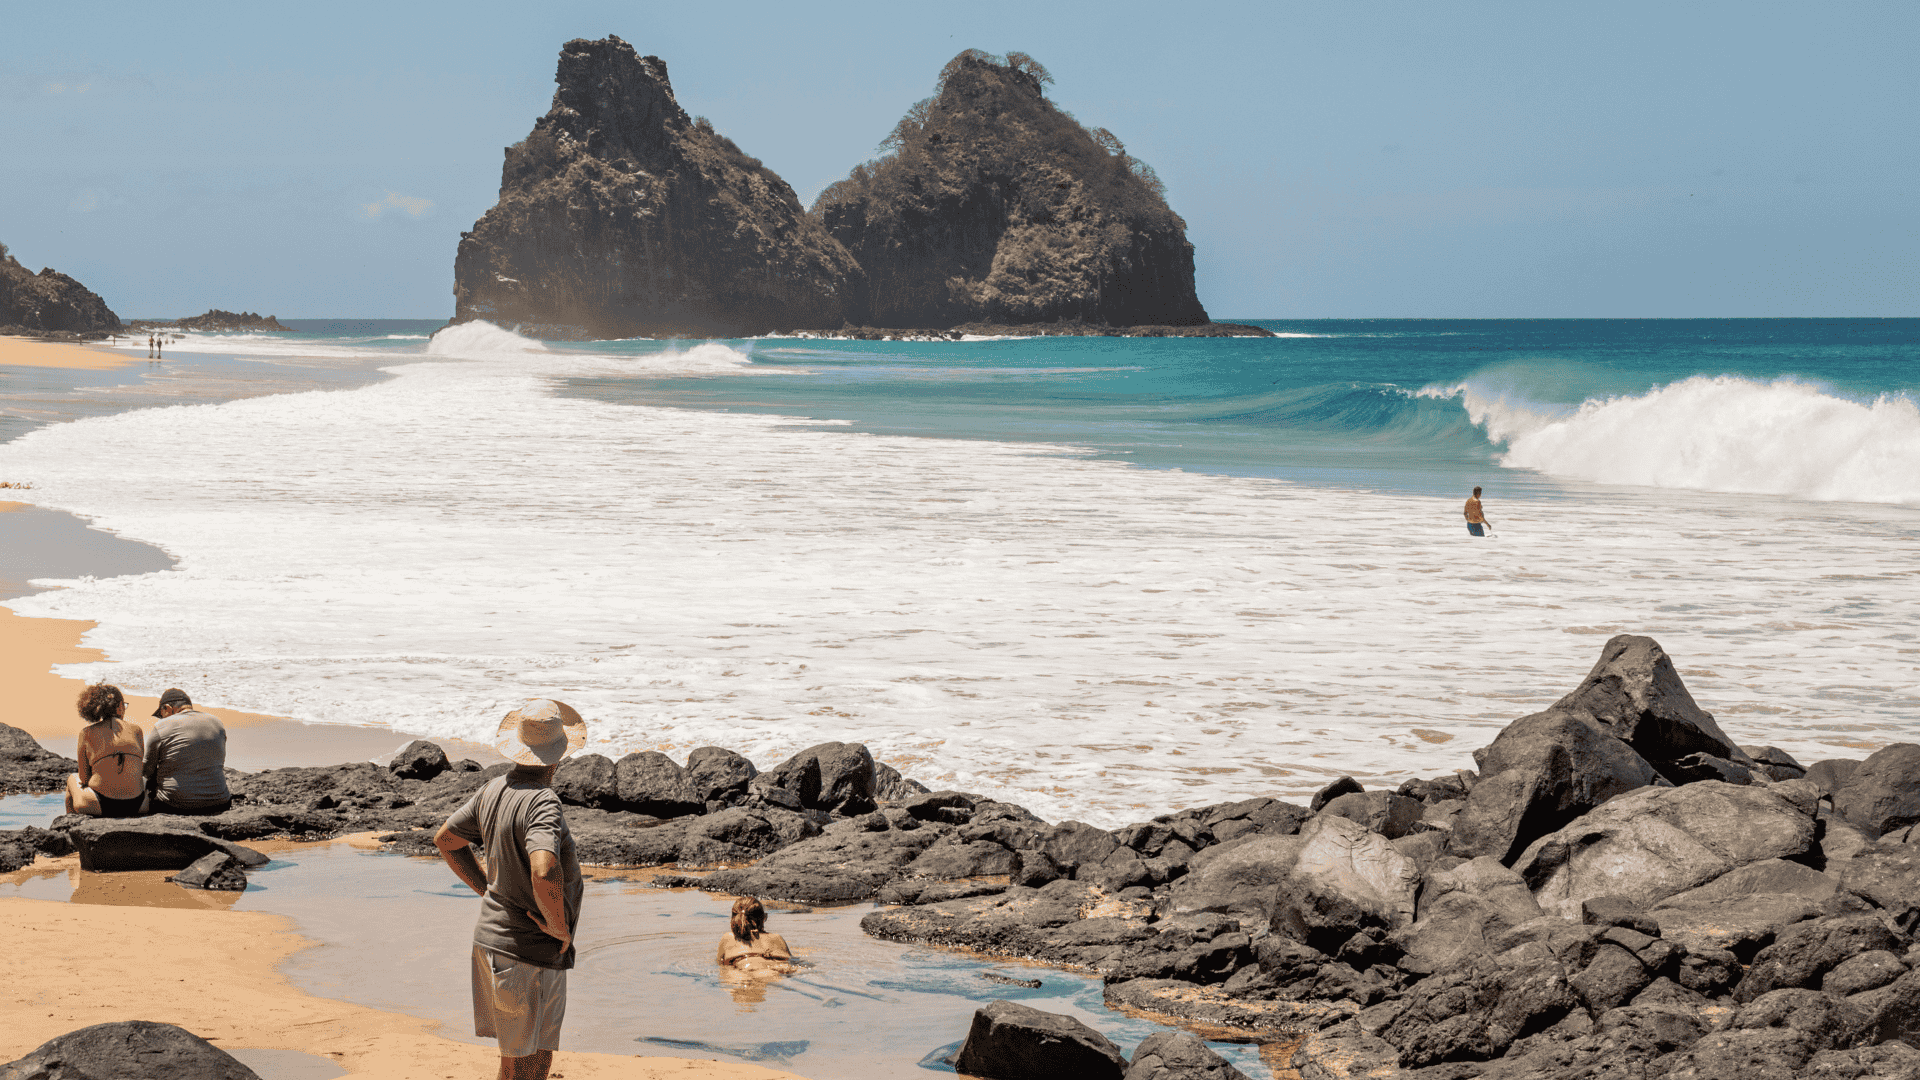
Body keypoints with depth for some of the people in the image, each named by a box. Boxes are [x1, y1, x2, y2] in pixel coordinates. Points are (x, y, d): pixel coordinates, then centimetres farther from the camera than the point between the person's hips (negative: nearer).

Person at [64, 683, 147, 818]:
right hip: (136, 805, 2)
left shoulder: (87, 733, 1)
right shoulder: (136, 730, 5)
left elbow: (84, 778, 3)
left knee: (72, 778, 32)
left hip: (101, 806, -2)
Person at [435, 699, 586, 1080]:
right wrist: (559, 927, -24)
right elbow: (545, 872, -41)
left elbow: (446, 840, 17)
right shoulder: (542, 803, -24)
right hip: (528, 955, -9)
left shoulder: (495, 790, 3)